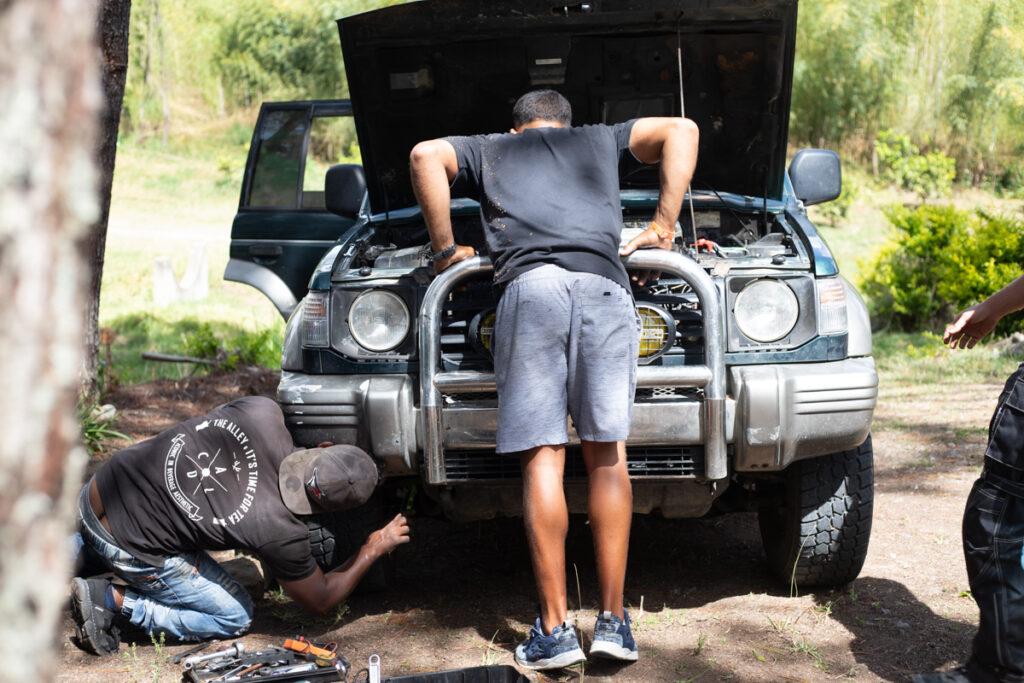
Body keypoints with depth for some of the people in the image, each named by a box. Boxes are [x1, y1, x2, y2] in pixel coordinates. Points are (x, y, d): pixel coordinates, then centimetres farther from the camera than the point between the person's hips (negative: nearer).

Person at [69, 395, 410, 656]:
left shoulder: (264, 411, -16)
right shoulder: (281, 531, -24)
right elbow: (320, 601, -5)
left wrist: (308, 455, 9)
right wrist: (373, 549, 5)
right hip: (126, 546, -7)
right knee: (235, 617, 8)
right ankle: (113, 602, -1)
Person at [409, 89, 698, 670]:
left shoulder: (491, 150, 31)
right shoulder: (601, 141, 34)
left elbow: (425, 155, 14)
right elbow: (681, 130, 24)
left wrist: (446, 247, 17)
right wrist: (663, 228, 21)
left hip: (529, 285, -1)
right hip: (603, 284, 1)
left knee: (542, 458, -2)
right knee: (608, 454, 4)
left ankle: (555, 629, -4)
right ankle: (613, 620, 3)